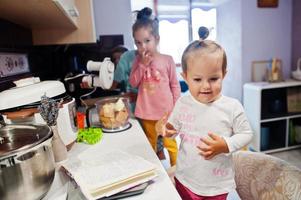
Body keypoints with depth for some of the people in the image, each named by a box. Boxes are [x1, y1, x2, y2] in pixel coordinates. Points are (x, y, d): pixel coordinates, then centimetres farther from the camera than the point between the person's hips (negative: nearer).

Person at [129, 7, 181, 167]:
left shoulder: (167, 60, -7)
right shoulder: (138, 61, 1)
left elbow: (175, 85, -3)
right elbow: (133, 83, -2)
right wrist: (142, 65, -13)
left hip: (166, 111, -3)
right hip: (147, 112, 3)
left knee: (170, 143, 12)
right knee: (150, 143, 20)